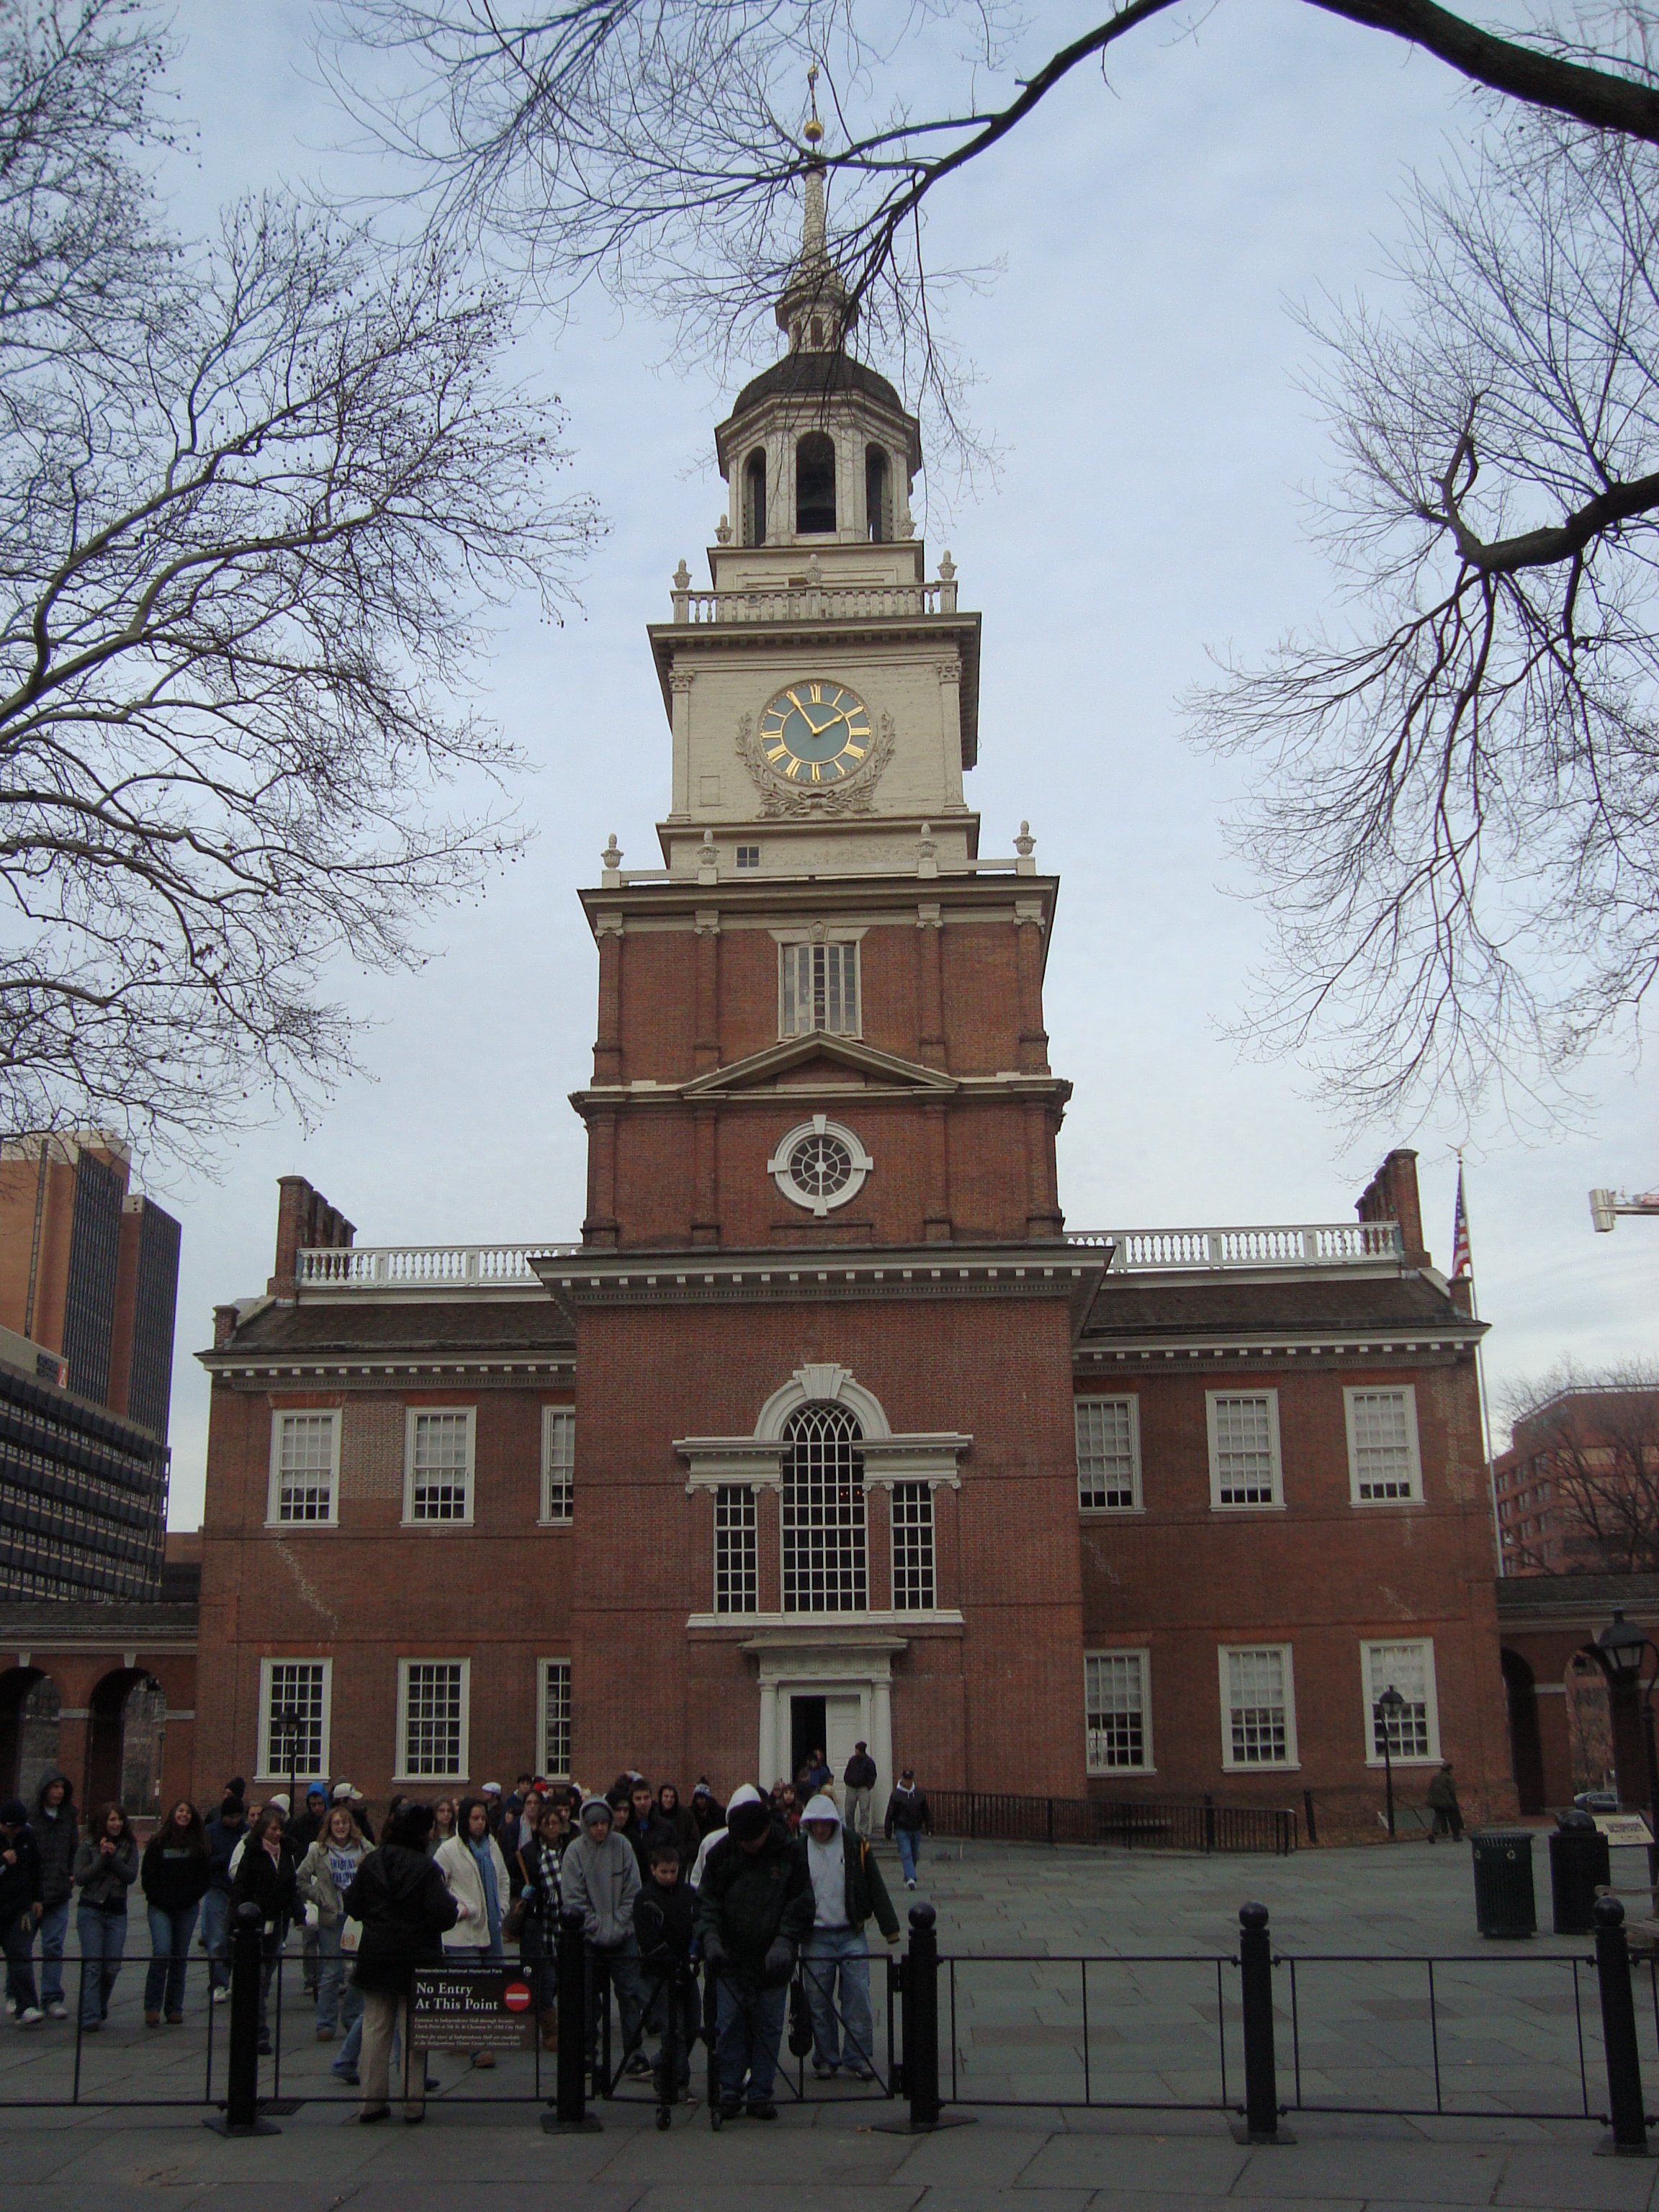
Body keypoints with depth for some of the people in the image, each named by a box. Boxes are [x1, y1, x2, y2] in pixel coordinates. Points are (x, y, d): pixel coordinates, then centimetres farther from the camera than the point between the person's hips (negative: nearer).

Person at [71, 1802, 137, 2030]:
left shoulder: (129, 1846, 4)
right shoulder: (88, 1844, -2)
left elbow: (132, 1876, -6)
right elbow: (79, 1878, -8)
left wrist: (114, 1857, -17)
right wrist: (102, 1857, -15)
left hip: (117, 1912, 2)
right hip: (90, 1910, -2)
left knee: (113, 1966, 2)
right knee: (92, 1964, -8)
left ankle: (100, 2006, 26)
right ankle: (90, 2017, -9)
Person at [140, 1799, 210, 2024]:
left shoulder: (198, 1844, 7)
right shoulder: (158, 1842, 1)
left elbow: (204, 1875, 8)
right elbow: (147, 1875, 0)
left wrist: (193, 1896, -4)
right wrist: (158, 1898, -8)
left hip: (188, 1909, 2)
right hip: (161, 1908, -2)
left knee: (180, 1957, 5)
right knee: (162, 1953, -17)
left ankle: (174, 2008, 14)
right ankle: (152, 2006, -6)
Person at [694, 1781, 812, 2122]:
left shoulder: (790, 1853, -2)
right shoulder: (720, 1853, 0)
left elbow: (800, 1906, -1)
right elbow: (707, 1902, 2)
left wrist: (784, 1943, -14)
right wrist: (710, 1938, -14)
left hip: (773, 1962, 0)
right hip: (731, 1959, 0)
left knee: (768, 2027, 4)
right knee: (729, 2026, -1)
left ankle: (761, 2094, 14)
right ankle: (729, 2091, 11)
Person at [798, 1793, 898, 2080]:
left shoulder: (856, 1847, 0)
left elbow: (876, 1889, 4)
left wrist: (890, 1927, 0)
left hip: (851, 1935, -1)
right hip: (815, 1936, 1)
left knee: (857, 1997, -4)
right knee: (819, 2001, 4)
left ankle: (858, 2057, 6)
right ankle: (825, 2058, 17)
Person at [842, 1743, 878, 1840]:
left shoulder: (869, 1762, -4)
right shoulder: (852, 1760, 10)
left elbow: (872, 1776, -3)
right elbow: (847, 1773, 17)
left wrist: (868, 1787, -8)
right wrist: (847, 1782, 8)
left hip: (863, 1789, -4)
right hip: (851, 1788, 4)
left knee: (864, 1811, -5)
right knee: (849, 1810, 6)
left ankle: (863, 1831, -2)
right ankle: (850, 1829, 17)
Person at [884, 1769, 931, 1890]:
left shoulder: (919, 1794, 6)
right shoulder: (896, 1795, -4)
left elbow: (926, 1812, 14)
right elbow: (890, 1814, -2)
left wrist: (929, 1828, 9)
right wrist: (888, 1833, -4)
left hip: (916, 1830, 4)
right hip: (902, 1830, -4)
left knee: (914, 1855, 9)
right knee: (906, 1854, -15)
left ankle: (908, 1879, 23)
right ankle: (910, 1879, -23)